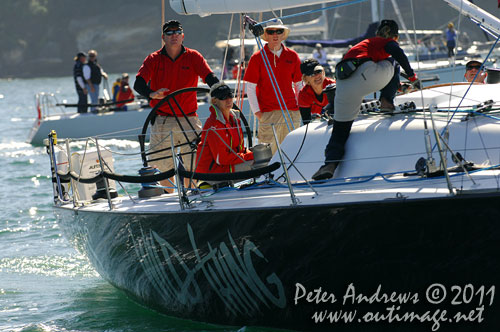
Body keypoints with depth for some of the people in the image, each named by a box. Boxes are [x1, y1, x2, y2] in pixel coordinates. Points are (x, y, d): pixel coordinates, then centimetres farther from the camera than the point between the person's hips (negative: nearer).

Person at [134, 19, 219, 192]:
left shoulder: (193, 57, 4)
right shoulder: (153, 59, 3)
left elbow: (210, 77, -8)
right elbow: (138, 83, -10)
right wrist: (151, 94, -33)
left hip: (188, 119, 0)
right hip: (162, 121, 0)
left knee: (193, 164, -7)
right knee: (163, 165, 5)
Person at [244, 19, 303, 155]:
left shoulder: (292, 56, 9)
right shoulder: (258, 58, 0)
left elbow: (299, 85, 17)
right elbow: (250, 88, 1)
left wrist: (300, 107, 9)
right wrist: (257, 112, -6)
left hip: (292, 112, 3)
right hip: (268, 113, -3)